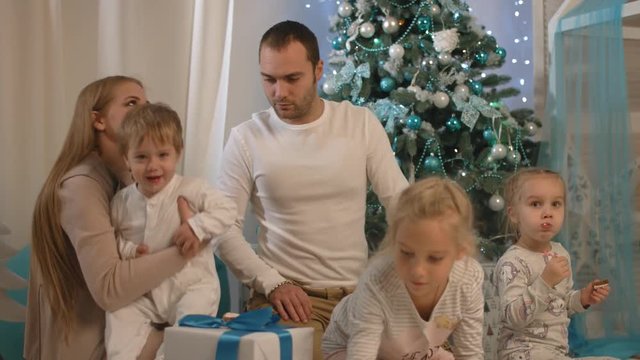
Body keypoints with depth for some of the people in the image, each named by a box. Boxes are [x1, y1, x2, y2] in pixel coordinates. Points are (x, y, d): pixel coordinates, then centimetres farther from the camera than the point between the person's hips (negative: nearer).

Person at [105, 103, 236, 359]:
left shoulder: (191, 190, -9)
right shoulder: (121, 202, 2)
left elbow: (227, 209, -11)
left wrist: (197, 226, -25)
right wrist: (127, 249, -10)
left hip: (191, 285, -3)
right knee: (118, 316, -18)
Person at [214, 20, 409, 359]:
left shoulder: (362, 124, 1)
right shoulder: (247, 138, -3)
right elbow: (224, 227, -2)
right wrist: (271, 283, -14)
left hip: (359, 291, 2)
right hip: (288, 294, -2)